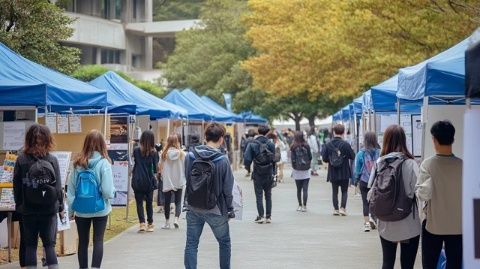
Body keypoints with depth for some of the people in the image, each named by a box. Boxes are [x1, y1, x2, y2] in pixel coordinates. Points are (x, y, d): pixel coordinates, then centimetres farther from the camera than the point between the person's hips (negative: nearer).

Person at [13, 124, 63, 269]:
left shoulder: (21, 160, -7)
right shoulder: (52, 160, -9)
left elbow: (17, 186, -2)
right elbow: (58, 186, -6)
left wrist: (19, 205, 12)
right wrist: (60, 206, 7)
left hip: (28, 210, 1)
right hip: (49, 209, 0)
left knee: (30, 246, 10)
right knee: (49, 245, 8)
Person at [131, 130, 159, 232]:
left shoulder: (136, 150, -5)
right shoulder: (154, 152, -6)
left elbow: (134, 160, 9)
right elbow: (155, 167, -4)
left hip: (138, 181, -1)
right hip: (149, 181, 1)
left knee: (139, 202, 4)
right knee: (149, 203, 14)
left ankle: (142, 223, -10)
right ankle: (150, 224, 19)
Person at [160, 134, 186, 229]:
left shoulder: (164, 154, -8)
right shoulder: (181, 153, -8)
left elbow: (160, 167, -2)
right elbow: (185, 167, -3)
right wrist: (183, 177, 13)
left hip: (167, 182, 0)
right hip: (179, 182, 0)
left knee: (167, 202, 11)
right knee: (178, 202, 9)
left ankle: (167, 222, 15)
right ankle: (176, 218, -8)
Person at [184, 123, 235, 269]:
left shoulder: (190, 156, -6)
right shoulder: (222, 160, -14)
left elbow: (187, 180, 3)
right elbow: (227, 188, -9)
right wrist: (230, 208, 3)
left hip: (193, 209, 2)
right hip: (215, 210, -2)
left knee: (191, 244, 9)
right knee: (224, 242, 18)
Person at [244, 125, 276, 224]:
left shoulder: (252, 144, -8)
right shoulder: (271, 144, -5)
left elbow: (247, 158, -12)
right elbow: (274, 159, -4)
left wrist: (247, 167, 6)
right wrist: (273, 172, 5)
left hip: (257, 174, -2)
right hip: (268, 174, 2)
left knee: (259, 195, 4)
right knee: (268, 195, 11)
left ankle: (261, 216, -1)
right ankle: (268, 216, 11)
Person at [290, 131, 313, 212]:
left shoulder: (294, 147, -8)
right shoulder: (307, 146, -5)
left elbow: (293, 159, -7)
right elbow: (310, 157, 1)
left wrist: (294, 167, 7)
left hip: (297, 170, 0)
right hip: (306, 170, 0)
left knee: (299, 189, 12)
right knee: (305, 189, 1)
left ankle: (300, 205, 16)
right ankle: (304, 206, -4)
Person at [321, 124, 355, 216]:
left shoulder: (328, 145, -7)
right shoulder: (346, 144, -13)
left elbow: (324, 158, -4)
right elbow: (352, 156, -8)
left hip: (333, 173, 2)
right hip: (344, 173, -2)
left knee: (334, 191, 13)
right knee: (344, 191, 10)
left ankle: (335, 209, 13)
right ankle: (343, 208, -2)